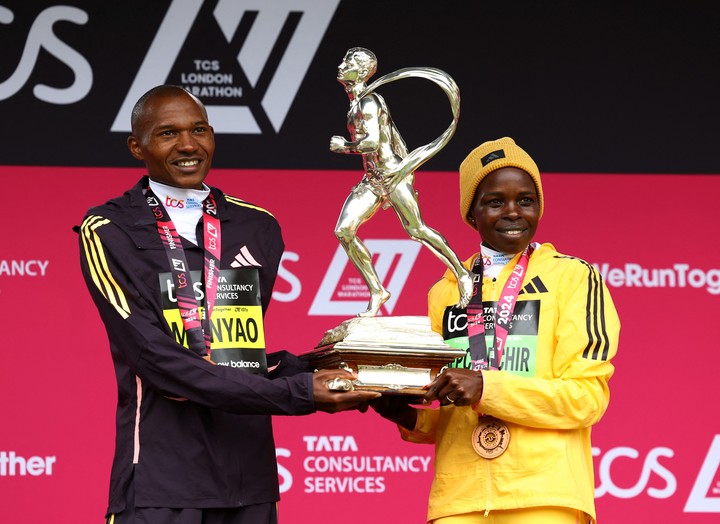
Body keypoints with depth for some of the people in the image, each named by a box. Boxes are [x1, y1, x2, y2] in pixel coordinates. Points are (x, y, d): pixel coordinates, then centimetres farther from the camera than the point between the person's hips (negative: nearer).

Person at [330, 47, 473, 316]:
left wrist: (343, 146, -10)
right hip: (373, 180, 9)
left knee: (415, 229, -11)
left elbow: (372, 143, -22)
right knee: (344, 231, -4)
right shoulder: (357, 103, 16)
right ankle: (377, 291, -1)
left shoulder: (367, 102, -12)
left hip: (392, 173, -9)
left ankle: (463, 275, 2)